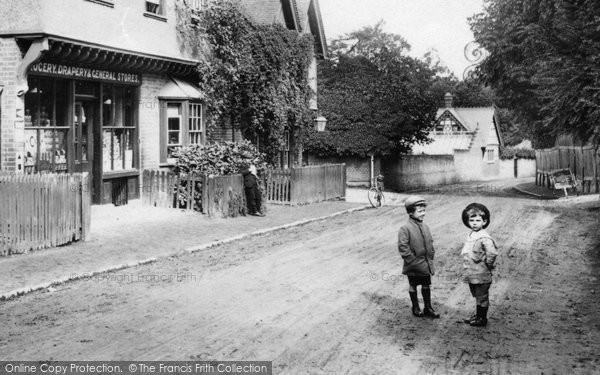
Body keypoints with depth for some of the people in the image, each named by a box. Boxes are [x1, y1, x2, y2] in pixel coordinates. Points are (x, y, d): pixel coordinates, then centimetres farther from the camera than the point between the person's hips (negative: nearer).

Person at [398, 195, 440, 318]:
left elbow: (430, 243, 15)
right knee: (413, 286, 11)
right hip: (413, 266, -5)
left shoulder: (425, 227, 5)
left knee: (426, 286, 13)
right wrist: (412, 260, -17)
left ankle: (428, 308, 24)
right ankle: (416, 308, 25)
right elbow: (403, 247, -18)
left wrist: (430, 257, 8)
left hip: (426, 265, 6)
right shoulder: (405, 228, -16)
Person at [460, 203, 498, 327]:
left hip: (481, 276, -8)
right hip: (472, 275, 8)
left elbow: (492, 253, -33)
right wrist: (466, 269, 13)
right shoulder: (470, 235, 5)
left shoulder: (484, 238, -22)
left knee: (482, 297, 8)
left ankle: (482, 319, 21)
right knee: (477, 296, 22)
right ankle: (477, 315, 37)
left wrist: (488, 264, -17)